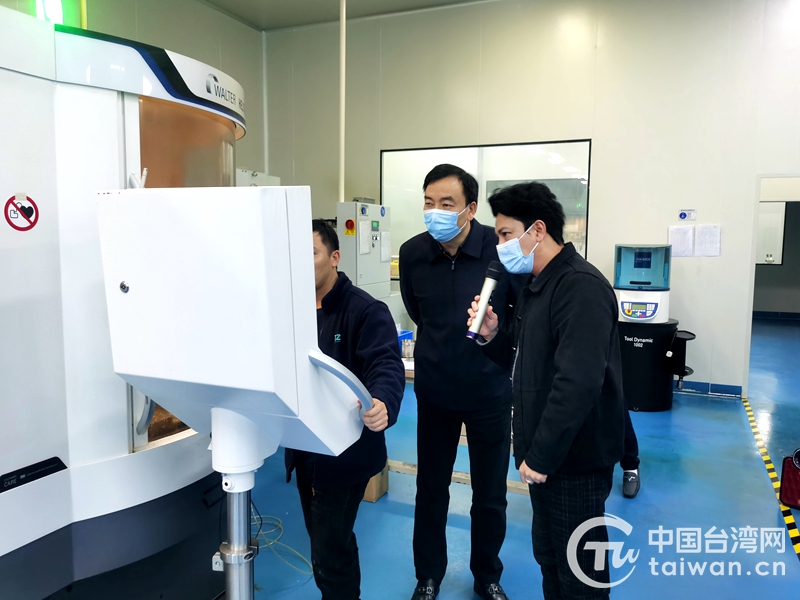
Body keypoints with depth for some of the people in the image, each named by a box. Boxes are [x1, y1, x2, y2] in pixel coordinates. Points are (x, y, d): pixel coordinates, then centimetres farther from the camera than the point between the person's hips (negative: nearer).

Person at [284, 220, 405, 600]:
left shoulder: (365, 311, -17)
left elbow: (386, 365, -28)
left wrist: (382, 404, -49)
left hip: (344, 453, -7)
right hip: (304, 450, 7)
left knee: (331, 551, 1)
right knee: (323, 542, 22)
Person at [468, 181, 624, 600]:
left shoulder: (580, 287, -21)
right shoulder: (536, 285, 10)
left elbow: (578, 384, -28)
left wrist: (540, 456, -22)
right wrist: (493, 336, -3)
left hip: (574, 459, -9)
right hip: (545, 454, 9)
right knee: (548, 557, 23)